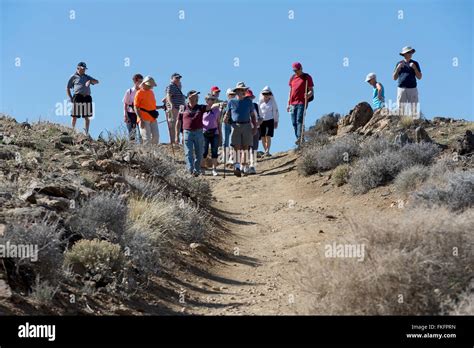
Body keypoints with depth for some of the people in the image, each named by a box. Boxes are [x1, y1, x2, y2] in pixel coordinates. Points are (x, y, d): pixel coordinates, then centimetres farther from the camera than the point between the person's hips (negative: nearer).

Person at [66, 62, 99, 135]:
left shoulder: (87, 77, 23)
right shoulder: (73, 77, 11)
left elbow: (97, 81, 15)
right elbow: (67, 88, 11)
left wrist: (90, 81, -6)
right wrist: (71, 98, -1)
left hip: (87, 97, 4)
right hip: (78, 96, -4)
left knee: (87, 117, 3)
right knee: (75, 116, -5)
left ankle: (87, 133, 7)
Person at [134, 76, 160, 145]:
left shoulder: (151, 92, 16)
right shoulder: (139, 93, -6)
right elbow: (136, 107, -9)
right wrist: (140, 119, -17)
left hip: (153, 118, 7)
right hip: (144, 119, -7)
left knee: (156, 136, 5)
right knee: (147, 138, -8)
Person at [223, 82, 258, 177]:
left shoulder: (248, 102, 11)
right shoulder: (231, 102, 6)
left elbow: (253, 115, 14)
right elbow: (227, 114, 10)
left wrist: (255, 127, 5)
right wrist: (226, 119, -13)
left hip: (246, 126, 2)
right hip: (235, 126, -2)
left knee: (245, 148, 2)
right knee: (236, 147, -11)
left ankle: (243, 167, 8)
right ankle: (236, 167, -21)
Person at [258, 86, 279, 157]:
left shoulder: (272, 102, 2)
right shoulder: (260, 102, 5)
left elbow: (275, 111, 7)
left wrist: (276, 121, 6)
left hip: (270, 120, -2)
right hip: (262, 121, 2)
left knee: (268, 137, -11)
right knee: (262, 137, 1)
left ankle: (267, 151, -13)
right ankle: (265, 151, 11)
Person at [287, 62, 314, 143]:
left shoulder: (307, 77, 2)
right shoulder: (292, 78, 18)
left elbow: (311, 90, 0)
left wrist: (308, 95, -24)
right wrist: (288, 104, 17)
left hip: (302, 103, -6)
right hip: (293, 104, 6)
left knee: (299, 120, -19)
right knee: (294, 122, 2)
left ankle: (300, 137, -27)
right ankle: (298, 138, 6)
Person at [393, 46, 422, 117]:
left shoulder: (415, 63, 10)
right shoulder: (399, 63, 11)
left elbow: (419, 77, 4)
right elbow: (394, 78, 8)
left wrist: (414, 68, -8)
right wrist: (398, 68, -6)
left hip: (412, 89, 0)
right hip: (401, 89, 0)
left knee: (413, 109, -6)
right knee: (401, 109, -3)